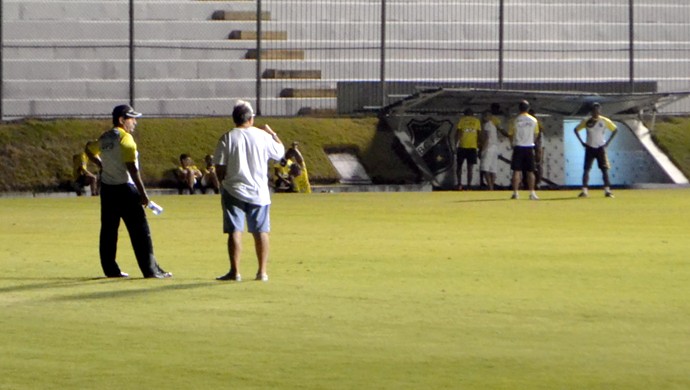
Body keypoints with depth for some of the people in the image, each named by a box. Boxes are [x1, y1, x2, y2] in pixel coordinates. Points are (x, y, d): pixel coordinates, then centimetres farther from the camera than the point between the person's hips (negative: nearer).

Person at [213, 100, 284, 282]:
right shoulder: (263, 136, -2)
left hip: (233, 191, -2)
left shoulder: (227, 138, -6)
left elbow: (219, 168, -8)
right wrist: (272, 133, 25)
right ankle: (262, 271, 11)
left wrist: (223, 182, 9)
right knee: (261, 231, 9)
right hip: (259, 192, 2)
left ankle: (235, 272, -4)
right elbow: (280, 152, 14)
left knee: (234, 231, 0)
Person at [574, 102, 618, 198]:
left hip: (600, 148, -1)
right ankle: (584, 191, -4)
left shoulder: (605, 121, -3)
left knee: (604, 169, -4)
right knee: (586, 169, -4)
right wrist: (582, 142, 1)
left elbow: (614, 129, 6)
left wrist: (607, 142, -1)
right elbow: (576, 129, 9)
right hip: (589, 148, 1)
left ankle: (607, 190, -3)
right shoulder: (586, 121, -1)